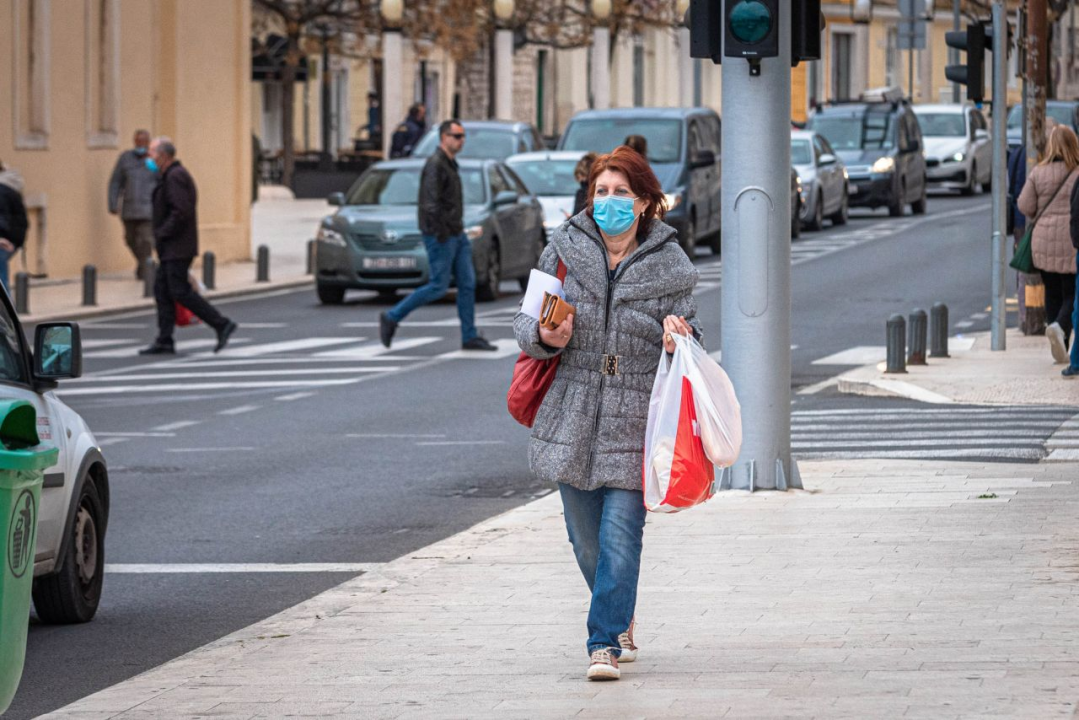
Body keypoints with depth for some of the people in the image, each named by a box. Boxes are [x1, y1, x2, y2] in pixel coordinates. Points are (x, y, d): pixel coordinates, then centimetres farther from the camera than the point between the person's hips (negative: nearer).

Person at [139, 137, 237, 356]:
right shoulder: (176, 174, 17)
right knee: (162, 289, 7)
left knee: (180, 292, -10)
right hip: (172, 249, 11)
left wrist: (162, 233, -18)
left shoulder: (175, 177, -16)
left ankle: (222, 325, -8)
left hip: (177, 247, -11)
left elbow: (181, 211, -25)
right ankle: (164, 341, 6)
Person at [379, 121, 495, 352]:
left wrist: (458, 230, 16)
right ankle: (391, 318, 4)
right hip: (441, 236, -10)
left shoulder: (450, 164, 16)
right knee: (438, 287, -6)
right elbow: (431, 202, -21)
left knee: (468, 284, 5)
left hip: (456, 235, 10)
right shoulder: (435, 164, -15)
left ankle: (470, 337, 6)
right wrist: (441, 233, -21)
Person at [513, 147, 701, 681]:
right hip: (573, 414, 2)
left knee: (620, 533, -11)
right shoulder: (565, 251, 2)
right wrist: (545, 336, -15)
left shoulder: (669, 264, 0)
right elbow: (527, 322, 7)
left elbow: (688, 327, 5)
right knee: (585, 537, 12)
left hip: (635, 419, -2)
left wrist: (678, 338, -18)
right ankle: (621, 617, 37)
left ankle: (605, 643, -6)